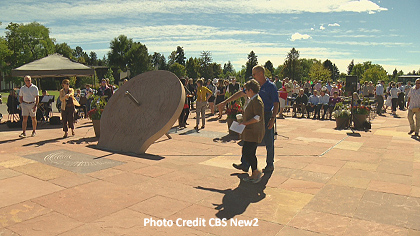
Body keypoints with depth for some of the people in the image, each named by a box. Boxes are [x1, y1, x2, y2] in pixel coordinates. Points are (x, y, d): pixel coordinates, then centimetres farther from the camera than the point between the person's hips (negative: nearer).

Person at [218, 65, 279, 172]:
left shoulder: (271, 86, -8)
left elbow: (276, 104, -11)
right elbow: (240, 94, 12)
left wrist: (273, 118, -22)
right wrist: (225, 102, 10)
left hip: (267, 117, -6)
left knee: (269, 142, 6)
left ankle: (270, 165, 22)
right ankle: (245, 164, 12)